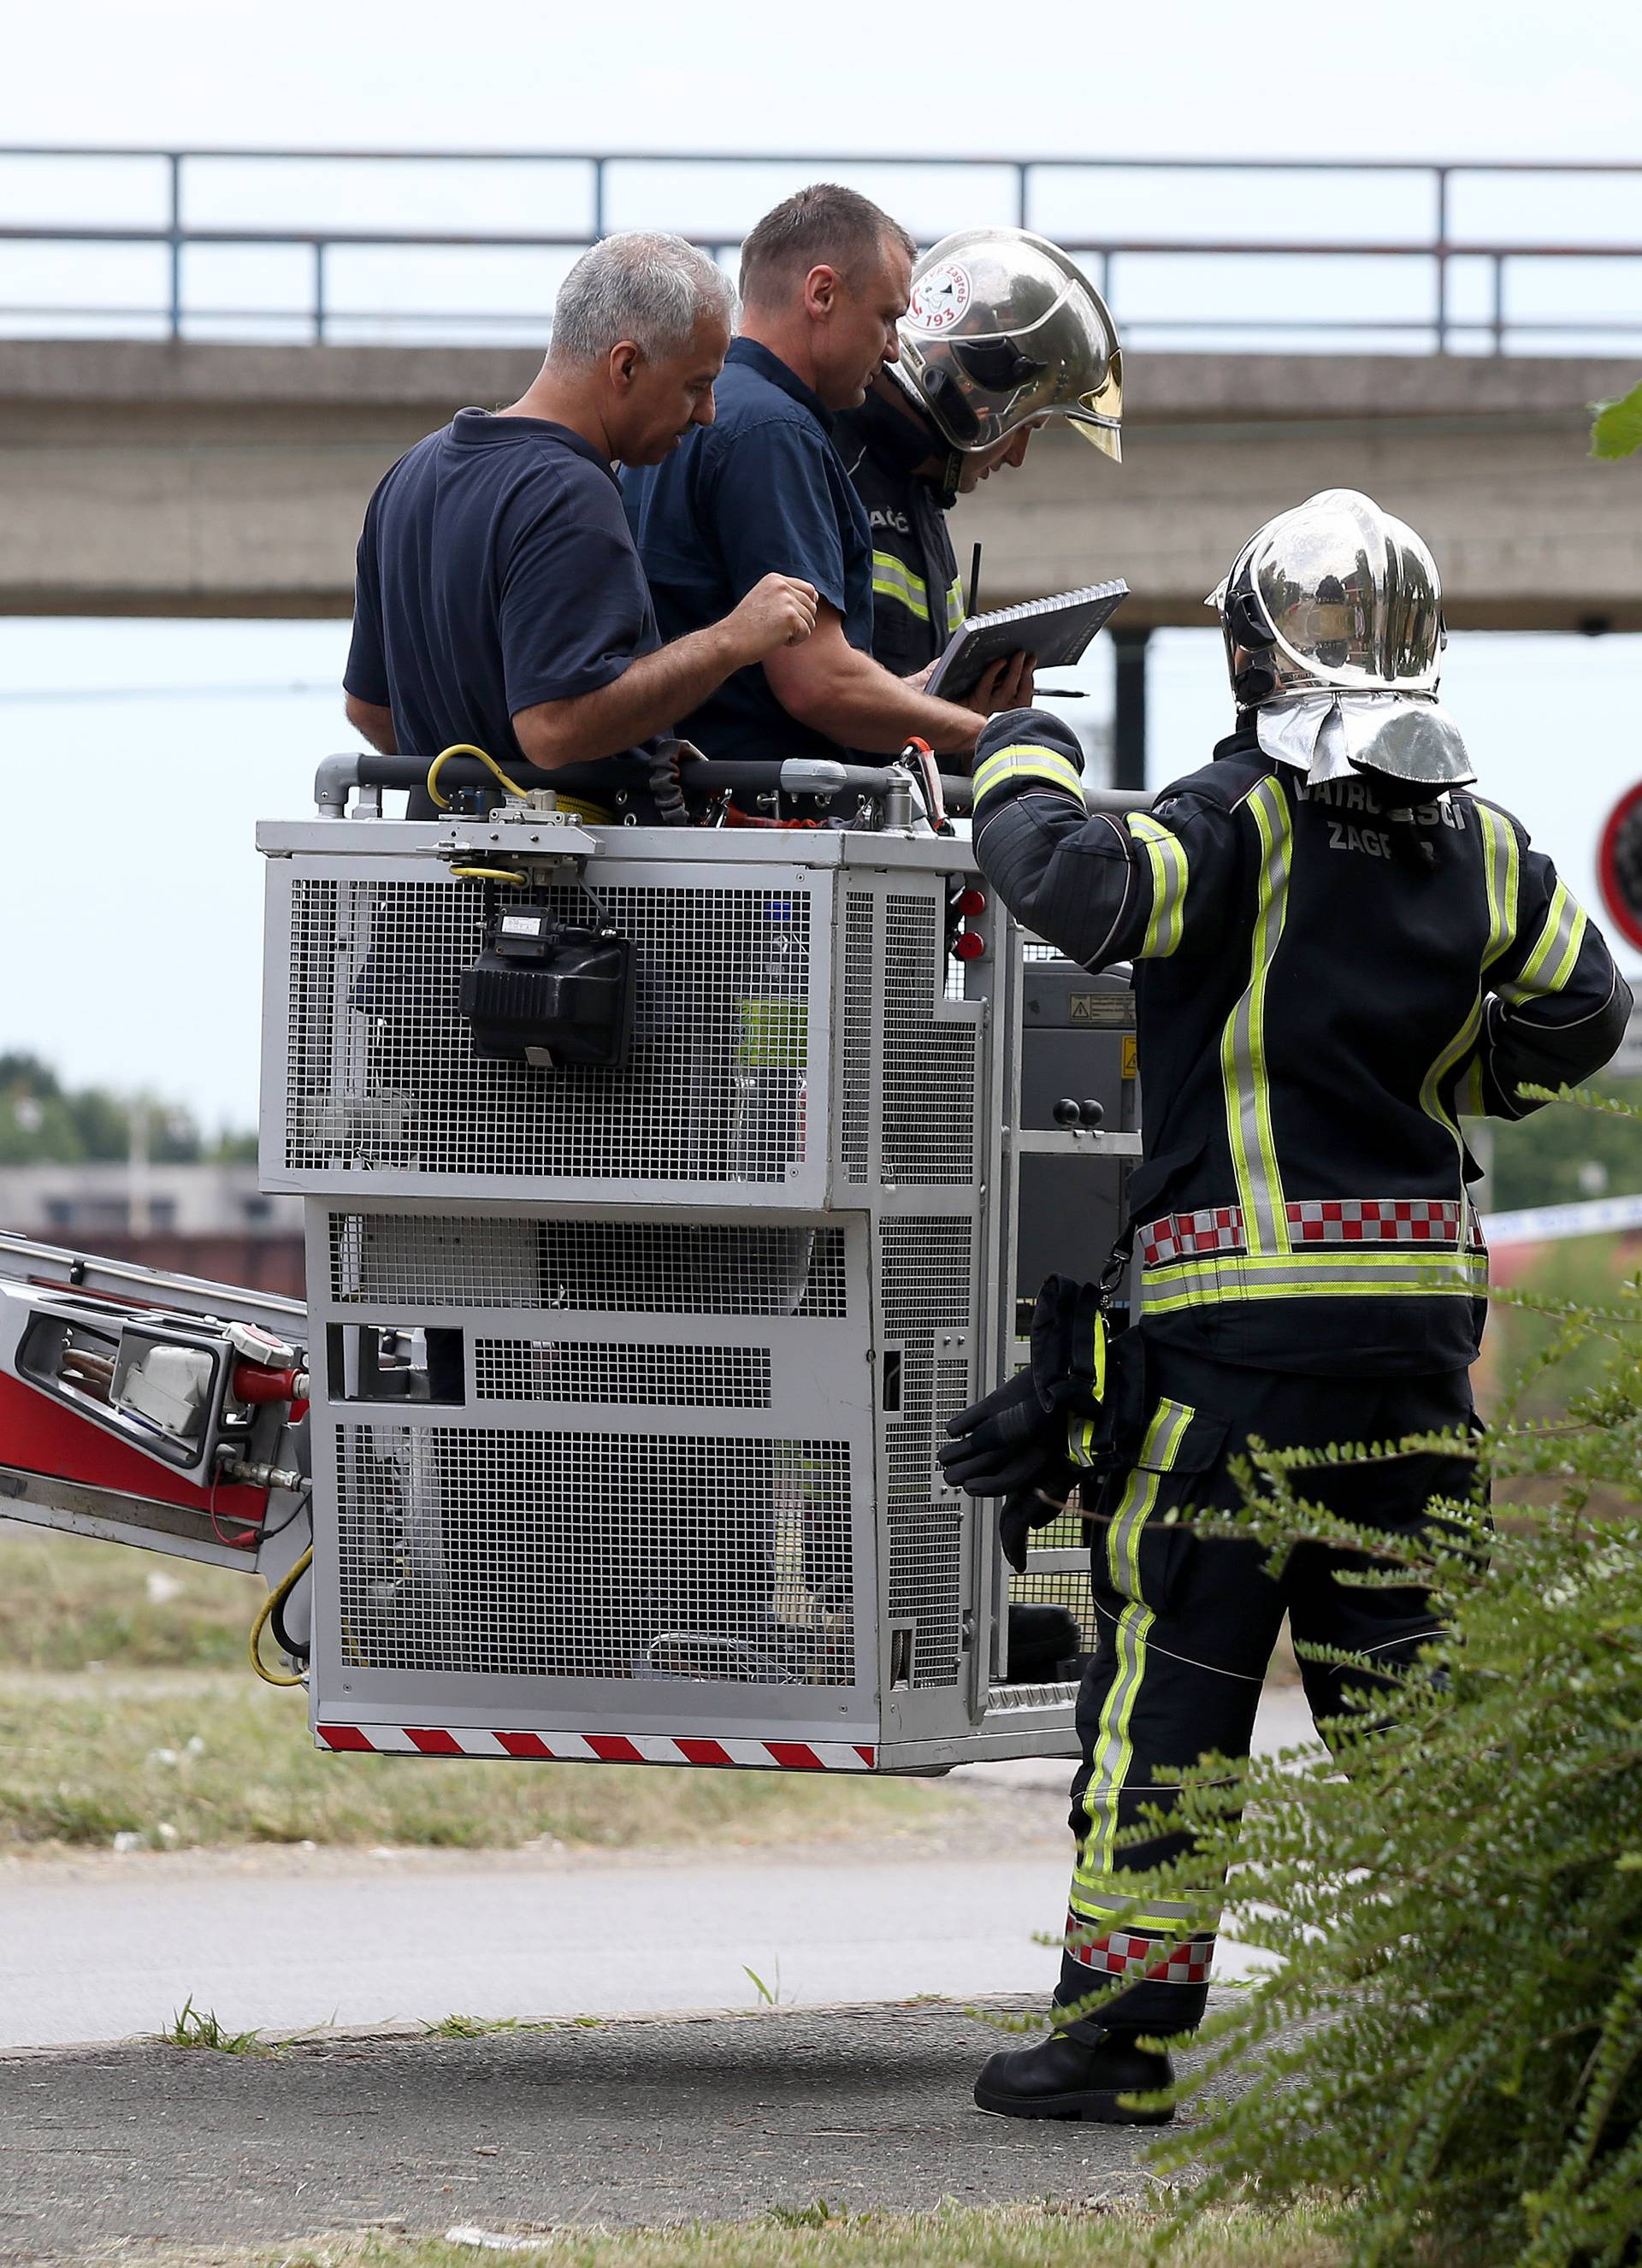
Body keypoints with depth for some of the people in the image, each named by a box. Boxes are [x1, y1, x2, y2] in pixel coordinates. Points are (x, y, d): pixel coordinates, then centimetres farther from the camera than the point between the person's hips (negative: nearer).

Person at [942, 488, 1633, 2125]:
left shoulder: (1245, 823, -10)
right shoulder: (1482, 846, 8)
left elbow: (1079, 889, -26)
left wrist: (1025, 764, -7)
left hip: (1244, 1312, -5)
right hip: (1424, 1304, 5)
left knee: (1173, 1662, 0)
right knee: (1395, 1650, 12)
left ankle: (1117, 2028, 2)